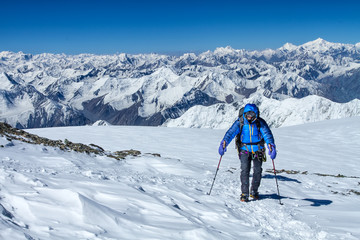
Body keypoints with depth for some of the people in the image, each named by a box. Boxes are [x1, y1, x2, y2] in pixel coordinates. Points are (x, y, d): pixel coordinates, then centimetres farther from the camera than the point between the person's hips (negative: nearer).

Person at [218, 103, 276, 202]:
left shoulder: (260, 122, -9)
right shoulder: (240, 122, -9)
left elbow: (267, 134, -16)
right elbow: (231, 132, -17)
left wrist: (271, 146, -32)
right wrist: (224, 143, -34)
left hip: (258, 150, 1)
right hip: (245, 150, -1)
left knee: (258, 171, 5)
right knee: (245, 170, -12)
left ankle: (254, 191, 26)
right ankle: (244, 194, -4)